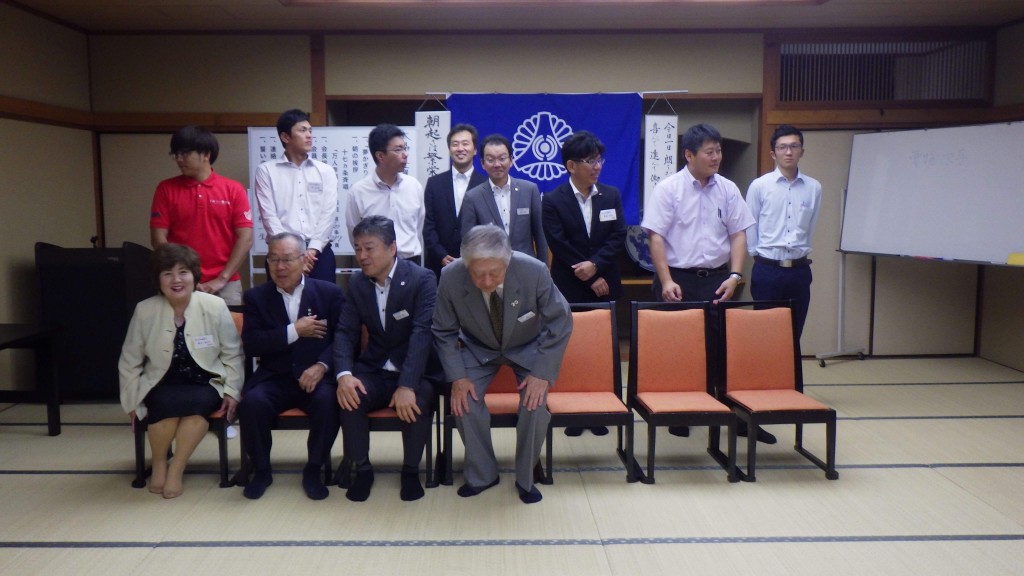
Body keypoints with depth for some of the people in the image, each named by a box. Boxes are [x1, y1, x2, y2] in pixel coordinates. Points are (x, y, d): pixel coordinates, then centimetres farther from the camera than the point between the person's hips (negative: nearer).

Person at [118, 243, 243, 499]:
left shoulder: (215, 307, -5)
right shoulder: (144, 310, -2)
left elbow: (232, 354, 4)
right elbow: (129, 361, 9)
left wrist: (231, 391, -5)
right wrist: (133, 401, 5)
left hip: (205, 385, -1)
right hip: (162, 385, 1)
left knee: (197, 404, -35)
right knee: (168, 405, -33)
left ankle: (177, 469, -14)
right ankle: (159, 464, -3)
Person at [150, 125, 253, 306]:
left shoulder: (234, 190, 1)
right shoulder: (166, 189, 4)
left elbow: (245, 239, -4)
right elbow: (158, 238, 1)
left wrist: (222, 279, -9)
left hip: (225, 286, 0)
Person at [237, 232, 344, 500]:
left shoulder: (329, 292, 5)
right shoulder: (256, 296, 8)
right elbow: (251, 344, -4)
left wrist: (322, 366, -20)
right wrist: (293, 331, -14)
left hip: (316, 376, -1)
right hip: (274, 378, 1)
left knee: (327, 401, -32)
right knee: (252, 402, -29)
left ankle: (314, 470, -8)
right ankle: (261, 469, -2)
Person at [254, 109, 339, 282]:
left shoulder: (326, 171, 10)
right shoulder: (266, 171, 5)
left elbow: (329, 214, 2)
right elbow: (269, 216, -3)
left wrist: (312, 250, -10)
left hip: (319, 252, 1)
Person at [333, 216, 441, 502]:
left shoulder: (422, 280, -12)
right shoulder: (357, 283, 4)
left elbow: (422, 333, -22)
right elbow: (345, 332, -1)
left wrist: (407, 386, -34)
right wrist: (344, 374, -21)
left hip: (416, 372, -3)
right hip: (374, 371, 4)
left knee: (417, 403, -33)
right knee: (349, 398, -27)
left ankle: (411, 470, -5)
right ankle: (362, 468, -3)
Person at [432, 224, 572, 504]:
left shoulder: (535, 271, -32)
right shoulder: (450, 277, -27)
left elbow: (560, 322, -18)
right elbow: (444, 333, -10)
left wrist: (542, 373, -24)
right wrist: (457, 377, -21)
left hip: (528, 348, -1)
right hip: (478, 348, 1)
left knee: (535, 403, -23)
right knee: (463, 401, -20)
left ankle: (525, 479, 3)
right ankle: (481, 475, 6)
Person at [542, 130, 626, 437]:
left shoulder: (611, 195, 7)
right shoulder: (553, 200, -3)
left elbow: (618, 238, 1)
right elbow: (559, 246, -9)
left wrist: (595, 265, -15)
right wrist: (591, 279, -11)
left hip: (605, 286, 3)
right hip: (570, 289, -3)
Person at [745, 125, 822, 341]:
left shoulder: (814, 187, 2)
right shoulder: (759, 186, -5)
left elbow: (810, 227, 13)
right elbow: (749, 226, 2)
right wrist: (759, 253, 6)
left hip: (799, 270, 3)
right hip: (767, 270, -2)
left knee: (795, 332, 11)